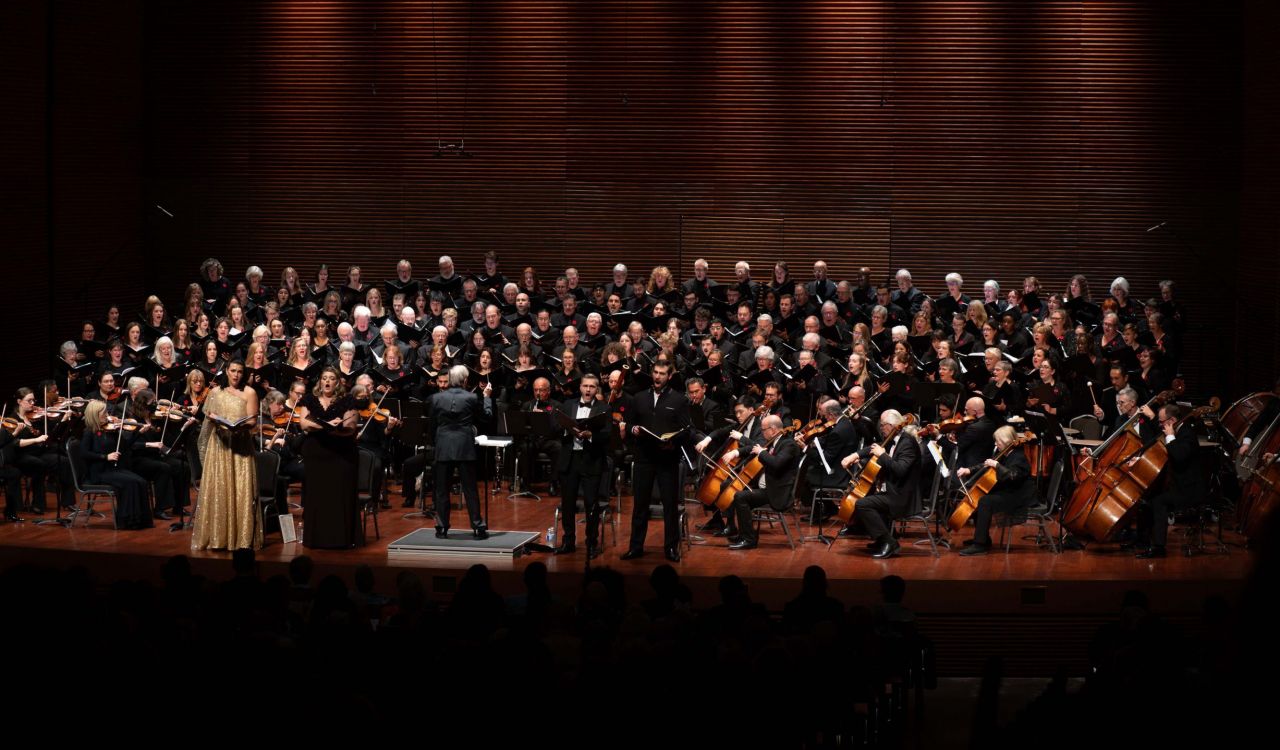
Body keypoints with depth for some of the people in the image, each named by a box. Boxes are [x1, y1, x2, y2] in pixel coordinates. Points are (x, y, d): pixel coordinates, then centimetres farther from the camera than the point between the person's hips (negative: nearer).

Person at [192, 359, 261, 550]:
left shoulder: (249, 393, 3)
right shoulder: (216, 392, 13)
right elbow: (209, 415, 12)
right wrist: (216, 420, -10)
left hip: (240, 444, -2)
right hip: (219, 444, 3)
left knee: (240, 490, -5)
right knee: (217, 489, -1)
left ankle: (241, 536, -3)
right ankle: (217, 536, 3)